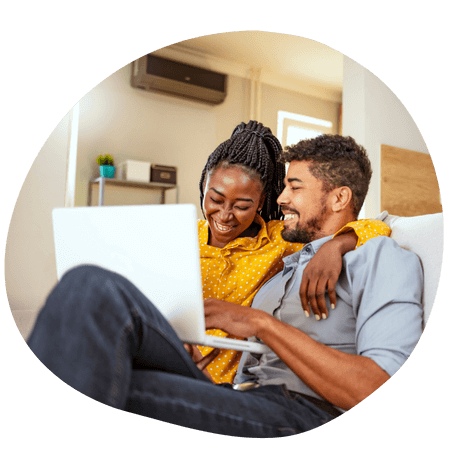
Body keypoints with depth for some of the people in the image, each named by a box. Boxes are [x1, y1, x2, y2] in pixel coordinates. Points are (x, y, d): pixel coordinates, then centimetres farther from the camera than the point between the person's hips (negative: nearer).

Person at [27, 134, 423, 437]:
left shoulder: (384, 256, 7)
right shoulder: (284, 264, 29)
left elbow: (377, 391, -9)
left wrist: (260, 323, -11)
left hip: (299, 412, -6)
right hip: (235, 396, 7)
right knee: (94, 288, -18)